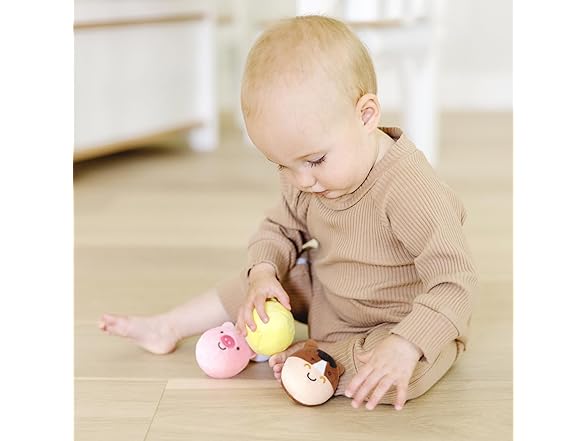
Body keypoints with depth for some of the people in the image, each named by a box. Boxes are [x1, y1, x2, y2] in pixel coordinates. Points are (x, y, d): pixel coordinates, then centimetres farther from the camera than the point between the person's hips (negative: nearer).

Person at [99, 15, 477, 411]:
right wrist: (264, 271, -16)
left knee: (399, 376, -36)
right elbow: (280, 230, 6)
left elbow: (454, 280, -35)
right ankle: (167, 328, 25)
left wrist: (405, 346, -47)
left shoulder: (408, 188, -34)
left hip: (415, 324, -7)